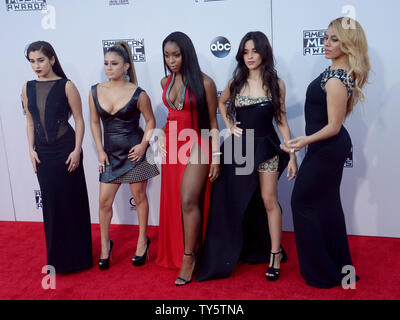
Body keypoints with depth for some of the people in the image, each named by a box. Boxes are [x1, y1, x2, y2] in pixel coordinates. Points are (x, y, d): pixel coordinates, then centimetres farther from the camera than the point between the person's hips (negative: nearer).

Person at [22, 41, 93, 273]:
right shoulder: (28, 88, 7)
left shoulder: (66, 86, -7)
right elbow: (30, 121, 12)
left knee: (72, 200, 3)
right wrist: (32, 149, 4)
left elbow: (79, 121, -6)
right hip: (43, 152, 4)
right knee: (51, 202, 9)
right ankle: (57, 257, 24)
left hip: (66, 149, -4)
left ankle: (77, 255, 18)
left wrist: (77, 150, -12)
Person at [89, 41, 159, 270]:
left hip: (134, 152, -3)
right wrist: (100, 150, 2)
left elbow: (150, 120, 0)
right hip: (110, 153, 3)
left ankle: (143, 241, 28)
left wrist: (144, 144, -11)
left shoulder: (138, 94, -10)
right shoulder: (95, 92, 0)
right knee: (105, 201, 5)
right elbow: (94, 122, 8)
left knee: (139, 197, 9)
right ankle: (105, 245, 24)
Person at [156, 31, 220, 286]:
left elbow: (213, 122, -7)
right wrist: (163, 134, 15)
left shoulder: (204, 83, -10)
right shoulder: (166, 82, 6)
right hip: (172, 145, 6)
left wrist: (216, 157, -8)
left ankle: (189, 258, -2)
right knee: (173, 202, 9)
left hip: (196, 146, -6)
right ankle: (175, 253, 22)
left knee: (189, 201, -15)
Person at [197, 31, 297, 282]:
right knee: (236, 201, 9)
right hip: (239, 146, 2)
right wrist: (230, 126, 7)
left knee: (269, 200, 1)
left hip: (266, 147, -2)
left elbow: (281, 121, -1)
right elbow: (221, 102, 23)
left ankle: (275, 253, 14)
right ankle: (237, 251, 26)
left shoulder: (276, 83, -3)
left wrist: (291, 156, -5)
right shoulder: (236, 82, 3)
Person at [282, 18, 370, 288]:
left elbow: (334, 126, -23)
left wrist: (306, 140, -35)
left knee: (302, 201, 4)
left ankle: (320, 271, 16)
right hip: (333, 147, 10)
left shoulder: (335, 80, -25)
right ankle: (339, 264, 34)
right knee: (328, 203, 19)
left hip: (326, 150, -10)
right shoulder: (343, 72, 6)